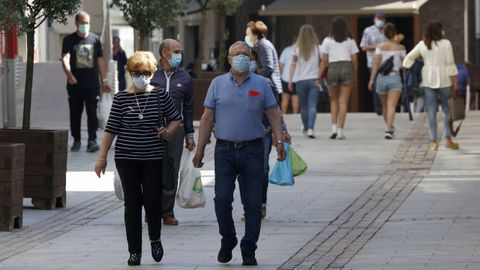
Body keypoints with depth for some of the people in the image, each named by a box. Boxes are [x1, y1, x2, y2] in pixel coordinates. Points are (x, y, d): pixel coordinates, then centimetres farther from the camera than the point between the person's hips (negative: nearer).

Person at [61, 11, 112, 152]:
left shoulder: (95, 39, 9)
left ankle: (92, 140, -11)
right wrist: (69, 75, -29)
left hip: (92, 84, 1)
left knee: (92, 113, -7)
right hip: (75, 84, 0)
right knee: (75, 113, 7)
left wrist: (104, 80, 9)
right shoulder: (69, 40, 1)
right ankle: (76, 140, 17)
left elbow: (100, 60, 14)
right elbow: (65, 59, -12)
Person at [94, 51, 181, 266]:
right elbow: (111, 129, 3)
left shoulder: (160, 95, 2)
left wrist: (167, 132, -7)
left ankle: (155, 239, 22)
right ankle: (134, 251, 9)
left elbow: (175, 119, 14)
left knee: (152, 201, -7)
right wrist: (102, 157, 0)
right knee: (132, 204, 2)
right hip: (126, 158, 0)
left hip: (153, 158, 0)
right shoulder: (121, 98, 1)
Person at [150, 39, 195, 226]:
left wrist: (189, 135, 13)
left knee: (171, 173, 3)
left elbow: (188, 108, 16)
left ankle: (167, 212, 11)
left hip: (175, 130, 2)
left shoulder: (184, 78, 12)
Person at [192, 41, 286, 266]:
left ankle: (248, 251, 8)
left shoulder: (261, 84, 7)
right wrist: (200, 150, 5)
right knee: (222, 199, -10)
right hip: (225, 150, 0)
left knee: (253, 203, 0)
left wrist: (279, 141, -9)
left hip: (252, 150, 0)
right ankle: (227, 240, 13)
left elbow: (274, 114, 6)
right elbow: (207, 118, 9)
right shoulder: (218, 84, 8)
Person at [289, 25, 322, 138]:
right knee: (312, 106, -6)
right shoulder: (317, 48, -1)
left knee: (303, 106, 15)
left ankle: (306, 129, 26)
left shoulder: (297, 49, -1)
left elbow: (293, 65, -5)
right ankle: (310, 128, -22)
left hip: (301, 81, 1)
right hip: (314, 80, -1)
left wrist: (290, 80, -2)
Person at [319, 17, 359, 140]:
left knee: (334, 100, 16)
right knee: (343, 102, 1)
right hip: (347, 68, 0)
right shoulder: (350, 41, 5)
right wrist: (355, 75, 14)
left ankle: (334, 127, 1)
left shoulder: (327, 41, 2)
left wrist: (319, 76, 3)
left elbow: (324, 60, 0)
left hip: (333, 69, 0)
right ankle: (340, 130, -3)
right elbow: (354, 60, 4)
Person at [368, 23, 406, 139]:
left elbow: (376, 63, -6)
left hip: (382, 77, 2)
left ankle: (390, 127, 35)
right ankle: (389, 129, -27)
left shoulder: (380, 47, 1)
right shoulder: (400, 48, 1)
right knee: (392, 105, -11)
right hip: (395, 77, -2)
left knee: (385, 106, 19)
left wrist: (371, 79, -5)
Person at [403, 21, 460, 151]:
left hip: (428, 81, 3)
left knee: (431, 112, 4)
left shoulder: (422, 45, 5)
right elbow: (450, 65, -7)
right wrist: (455, 84, -4)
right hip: (444, 81, -3)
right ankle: (448, 139, 7)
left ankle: (434, 141, 0)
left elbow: (409, 58, 6)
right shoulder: (446, 44, -5)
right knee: (448, 111, 8)